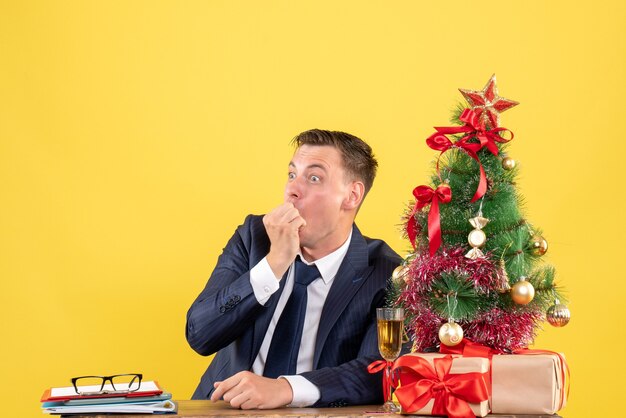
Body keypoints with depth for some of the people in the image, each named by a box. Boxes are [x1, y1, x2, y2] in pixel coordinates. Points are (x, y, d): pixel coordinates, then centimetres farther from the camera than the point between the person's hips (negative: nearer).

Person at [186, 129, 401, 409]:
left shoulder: (386, 274, -6)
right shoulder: (253, 235, 2)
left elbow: (379, 372, -18)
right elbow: (199, 335, -7)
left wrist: (285, 388, -33)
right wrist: (274, 263, -18)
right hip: (225, 408, 3)